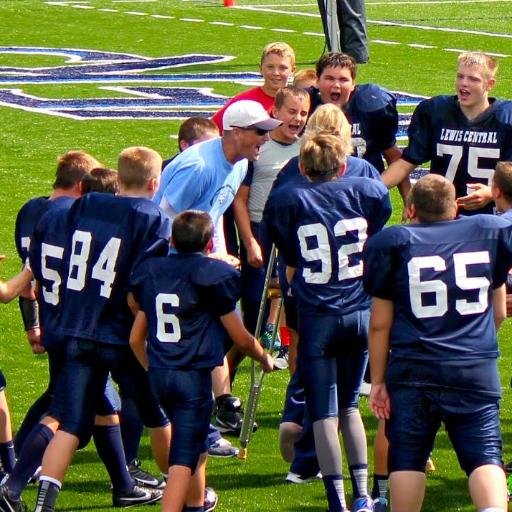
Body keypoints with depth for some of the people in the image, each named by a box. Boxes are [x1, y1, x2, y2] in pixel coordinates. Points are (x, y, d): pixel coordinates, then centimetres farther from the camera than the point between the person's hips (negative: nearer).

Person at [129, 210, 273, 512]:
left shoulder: (151, 272, 9)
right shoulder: (214, 275, -7)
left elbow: (136, 339, 14)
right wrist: (264, 358, 19)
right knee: (184, 459, -9)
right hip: (194, 376, -6)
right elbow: (241, 338, -1)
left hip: (160, 374, 6)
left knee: (195, 451, 26)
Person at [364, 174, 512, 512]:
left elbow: (380, 323, 3)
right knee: (485, 456, -3)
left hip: (412, 370, -1)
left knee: (407, 459, 7)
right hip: (477, 370, 1)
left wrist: (378, 380, 11)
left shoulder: (393, 243, 3)